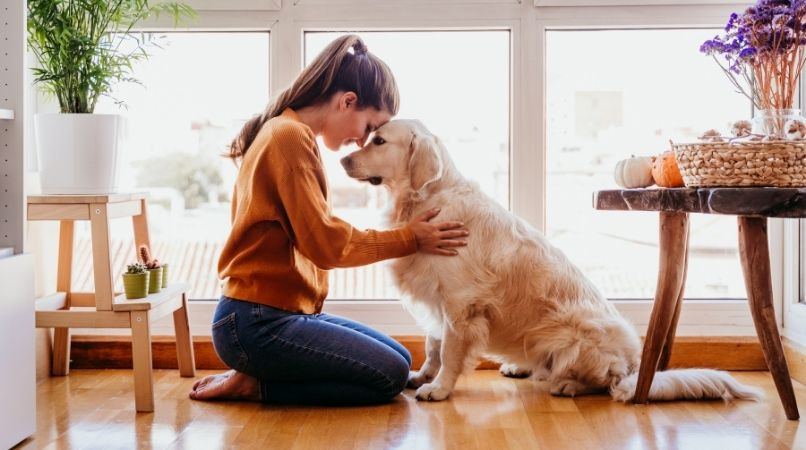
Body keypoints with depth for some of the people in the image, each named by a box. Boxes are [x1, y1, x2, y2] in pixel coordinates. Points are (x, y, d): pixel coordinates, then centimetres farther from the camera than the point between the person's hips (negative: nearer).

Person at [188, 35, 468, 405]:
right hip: (258, 324, -10)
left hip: (284, 313, 10)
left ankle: (256, 377, 8)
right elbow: (324, 243, -18)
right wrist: (409, 238, -8)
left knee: (399, 360, 12)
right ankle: (254, 385, -3)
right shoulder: (291, 137, -15)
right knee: (390, 376, -10)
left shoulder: (286, 132, 15)